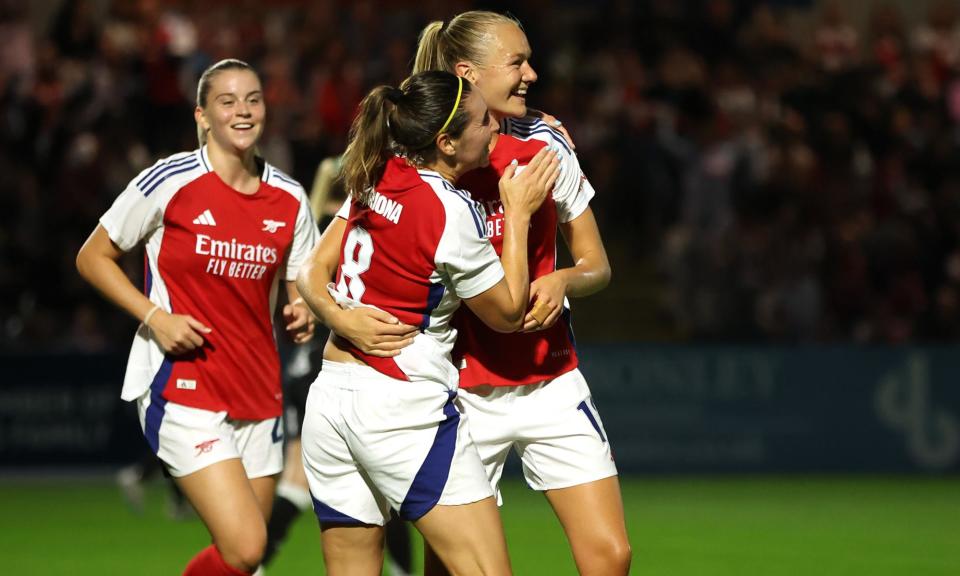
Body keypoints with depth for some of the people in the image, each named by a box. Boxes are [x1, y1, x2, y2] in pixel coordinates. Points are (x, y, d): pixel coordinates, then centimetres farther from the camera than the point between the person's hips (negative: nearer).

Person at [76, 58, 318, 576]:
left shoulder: (289, 199, 6)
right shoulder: (170, 182, -7)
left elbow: (300, 288, 19)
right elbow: (92, 257, 1)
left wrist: (301, 314, -5)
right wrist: (155, 317, -12)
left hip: (258, 393, 6)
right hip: (181, 389, -6)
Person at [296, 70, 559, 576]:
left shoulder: (374, 180, 6)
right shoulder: (452, 213, -15)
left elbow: (313, 273, 18)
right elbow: (508, 314, -1)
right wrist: (518, 212, 3)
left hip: (330, 397, 8)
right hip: (403, 410, -8)